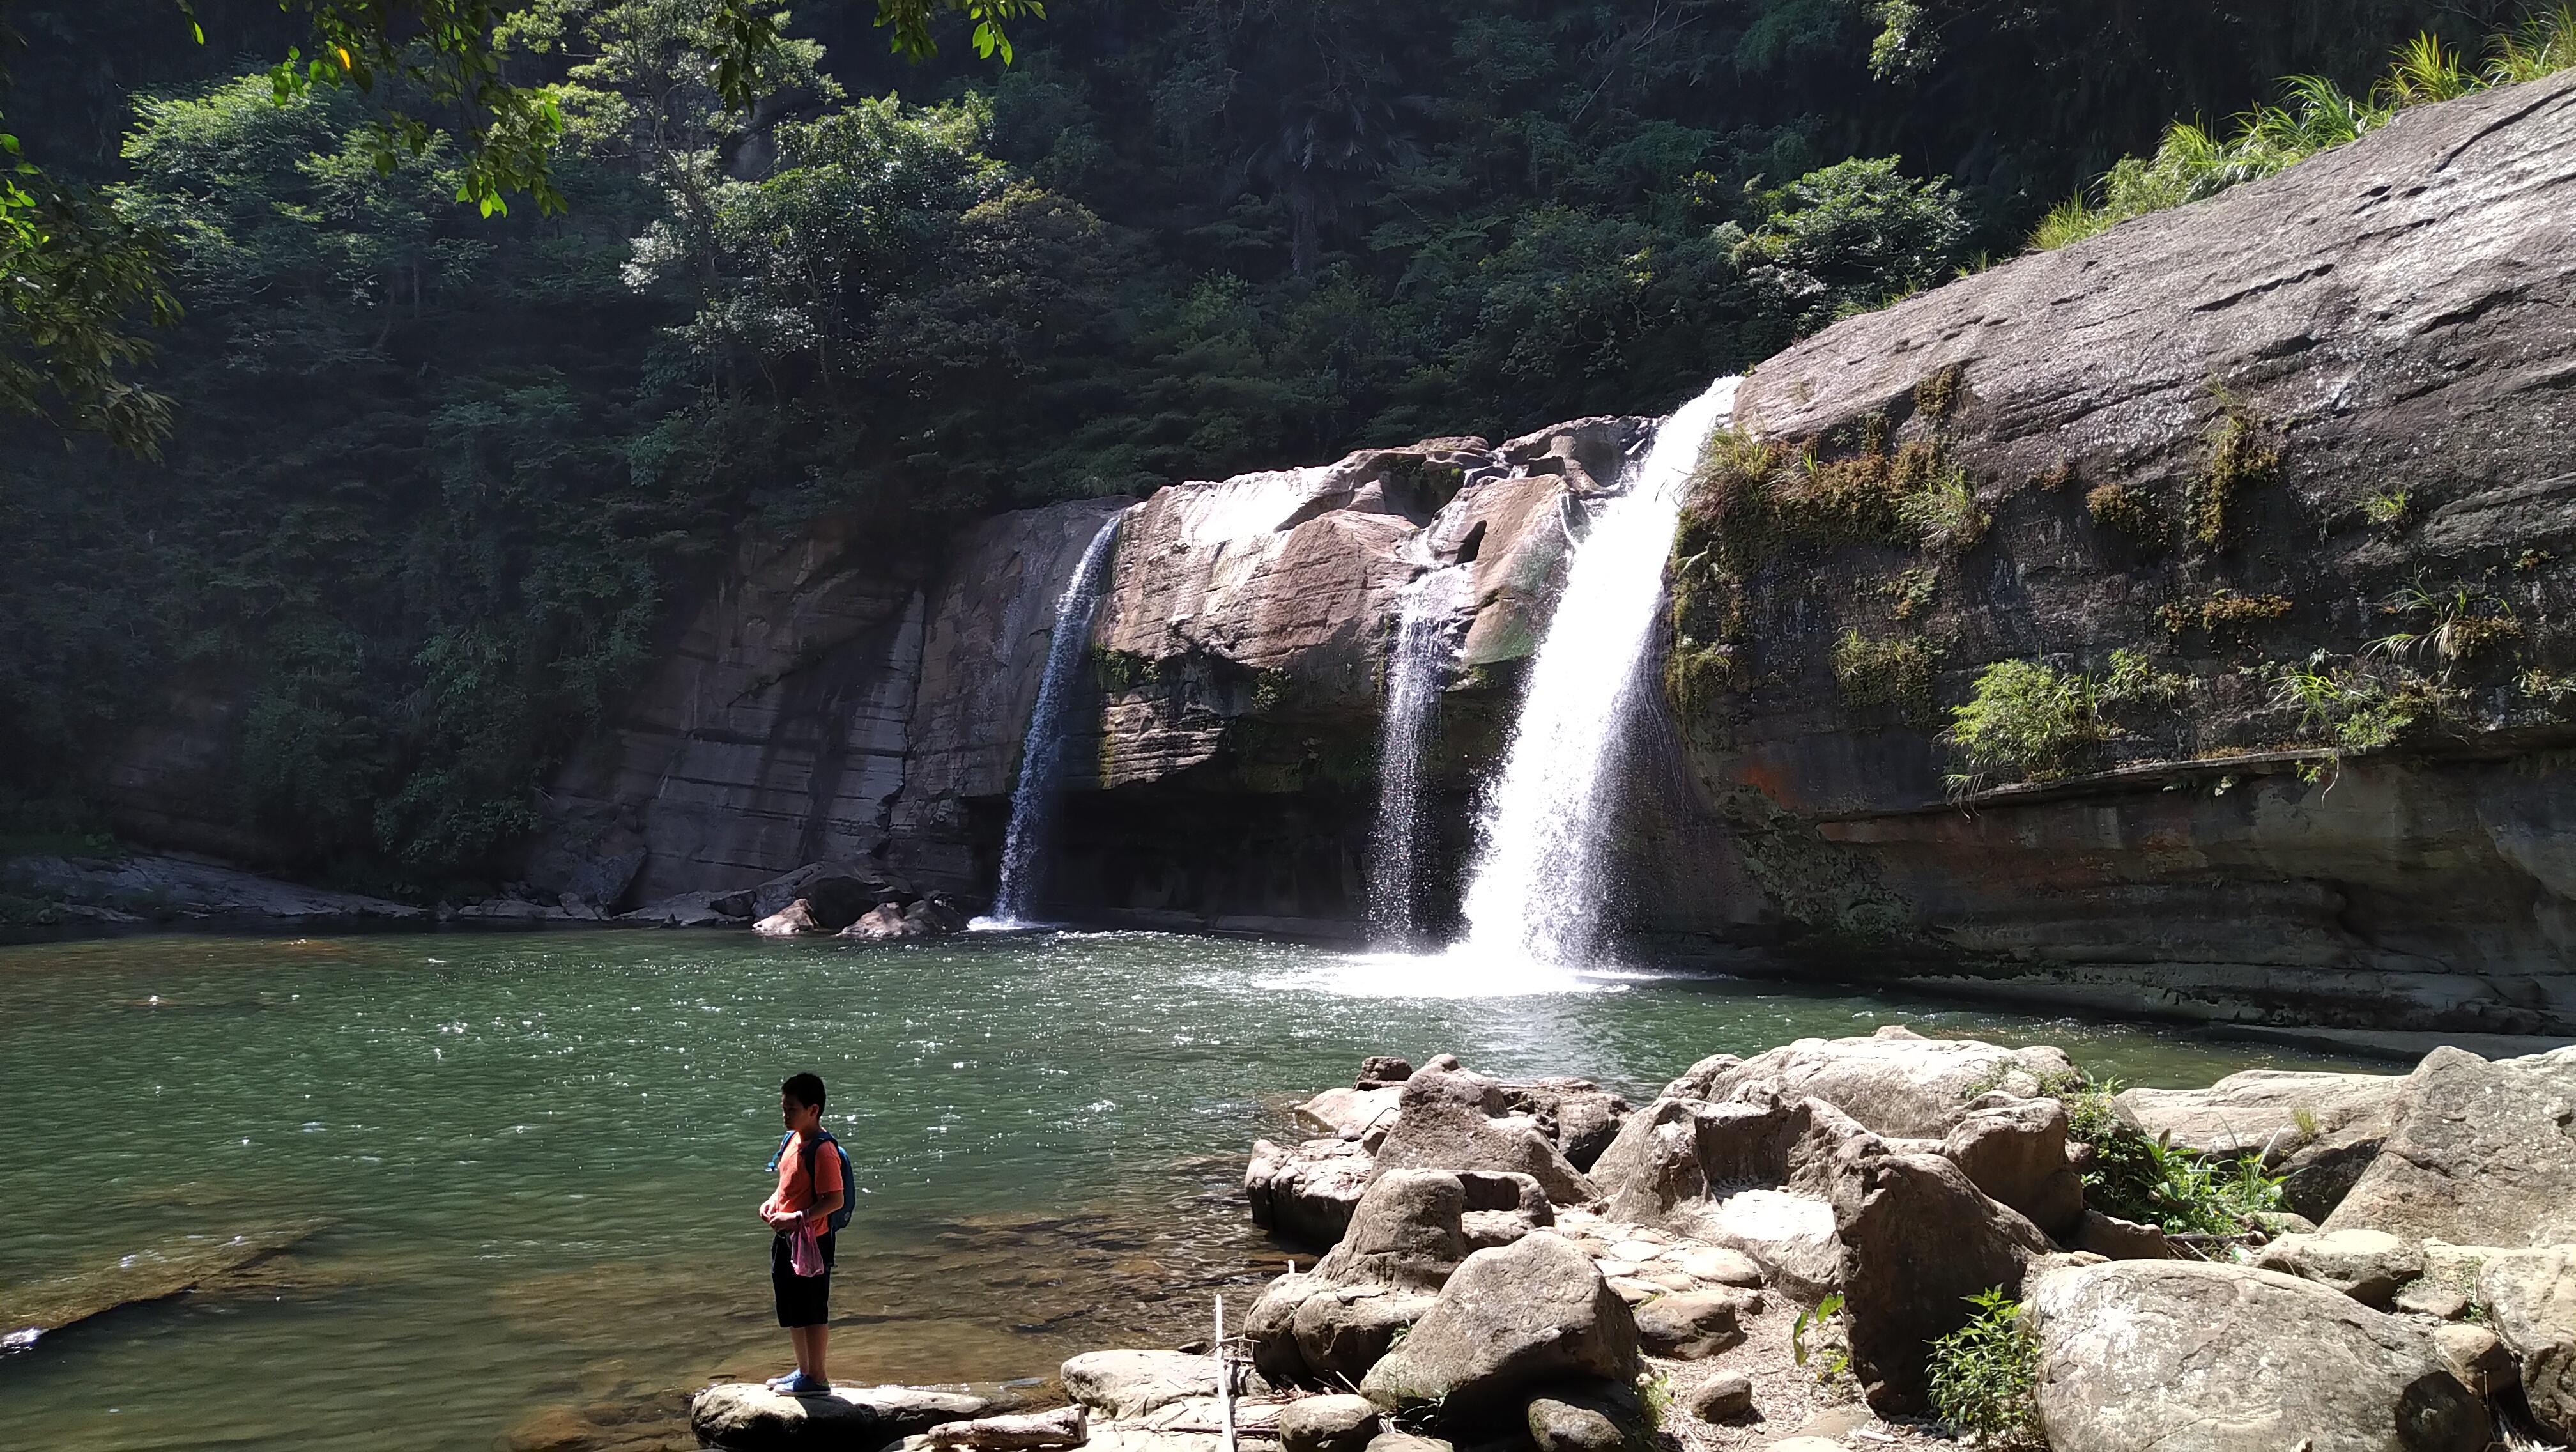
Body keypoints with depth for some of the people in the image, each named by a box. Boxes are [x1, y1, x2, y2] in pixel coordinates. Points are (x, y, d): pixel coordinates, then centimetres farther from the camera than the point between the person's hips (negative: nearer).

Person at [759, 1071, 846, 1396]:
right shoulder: (792, 1139, 6)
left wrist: (795, 1218, -26)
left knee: (813, 1311, 3)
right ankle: (803, 1370, 33)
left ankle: (817, 1378, 16)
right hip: (785, 1238, 9)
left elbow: (835, 1199, -24)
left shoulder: (822, 1151, -22)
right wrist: (771, 1202, 3)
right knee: (792, 1311, 19)